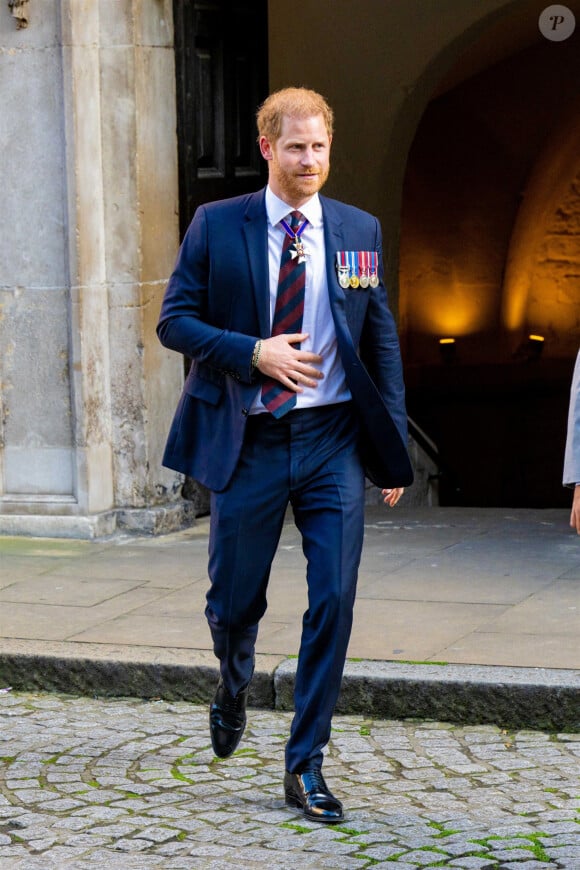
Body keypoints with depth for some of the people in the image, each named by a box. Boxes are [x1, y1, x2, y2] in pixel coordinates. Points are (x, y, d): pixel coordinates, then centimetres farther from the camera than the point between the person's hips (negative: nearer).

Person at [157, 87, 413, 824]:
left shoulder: (359, 231, 5)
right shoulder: (217, 226, -1)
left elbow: (383, 342, 9)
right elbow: (174, 320, -2)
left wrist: (394, 445, 4)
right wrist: (256, 352, -17)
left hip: (333, 440, 1)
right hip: (248, 443, -1)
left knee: (333, 601, -5)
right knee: (234, 598, 10)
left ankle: (305, 764, 7)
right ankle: (233, 687, 46)